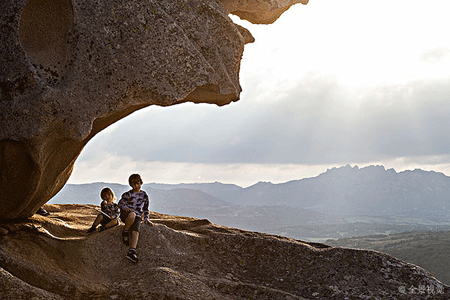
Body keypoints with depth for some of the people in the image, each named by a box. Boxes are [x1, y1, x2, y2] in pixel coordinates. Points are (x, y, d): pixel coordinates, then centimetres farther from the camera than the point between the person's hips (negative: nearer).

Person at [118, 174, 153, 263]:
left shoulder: (144, 195, 13)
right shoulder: (128, 194, 2)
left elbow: (146, 209, 22)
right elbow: (121, 203, 0)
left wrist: (146, 219, 13)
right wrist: (126, 208, -21)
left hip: (137, 217, 3)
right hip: (125, 215, -3)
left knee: (136, 231, -27)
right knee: (132, 215, -41)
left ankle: (132, 251, -36)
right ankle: (125, 231, -16)